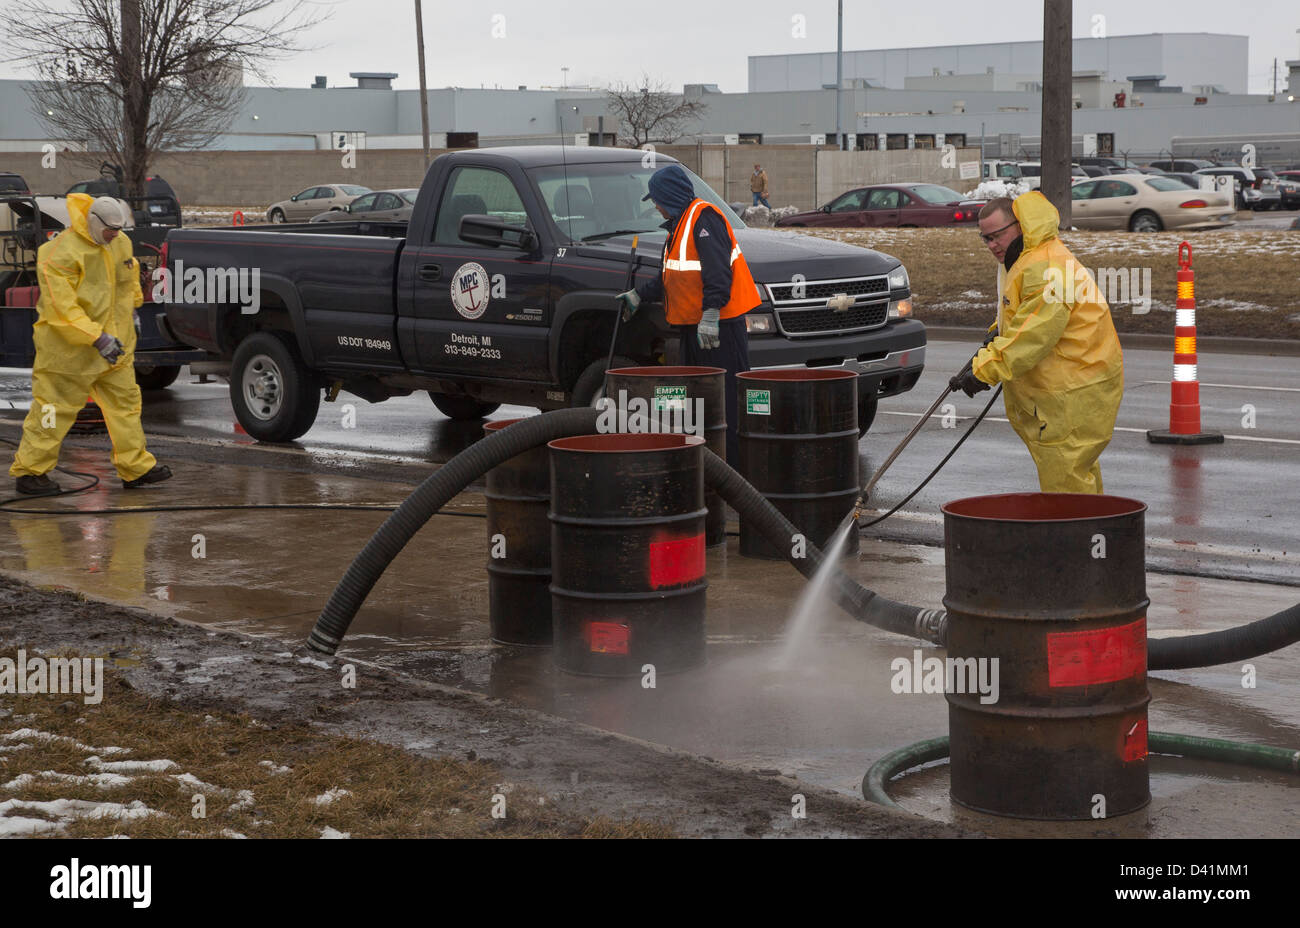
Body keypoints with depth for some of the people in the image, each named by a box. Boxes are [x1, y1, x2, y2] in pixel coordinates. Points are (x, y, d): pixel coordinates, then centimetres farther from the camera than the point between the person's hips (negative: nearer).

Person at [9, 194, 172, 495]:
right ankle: (28, 471, 9)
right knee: (55, 408, -1)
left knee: (125, 401, 9)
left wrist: (131, 307, 30)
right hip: (69, 346, -8)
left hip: (113, 341, 8)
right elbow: (61, 307, -27)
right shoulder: (61, 254, -22)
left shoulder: (120, 243, 3)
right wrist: (97, 338, -30)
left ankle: (135, 468, 17)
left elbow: (129, 276, 26)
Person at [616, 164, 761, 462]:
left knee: (727, 400, -10)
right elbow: (670, 277, 31)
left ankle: (734, 465, -11)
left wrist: (710, 314, -29)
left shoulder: (704, 218, -12)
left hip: (719, 325, -11)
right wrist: (639, 295, 32)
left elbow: (718, 272, -23)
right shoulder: (680, 224, 21)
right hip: (694, 326, 11)